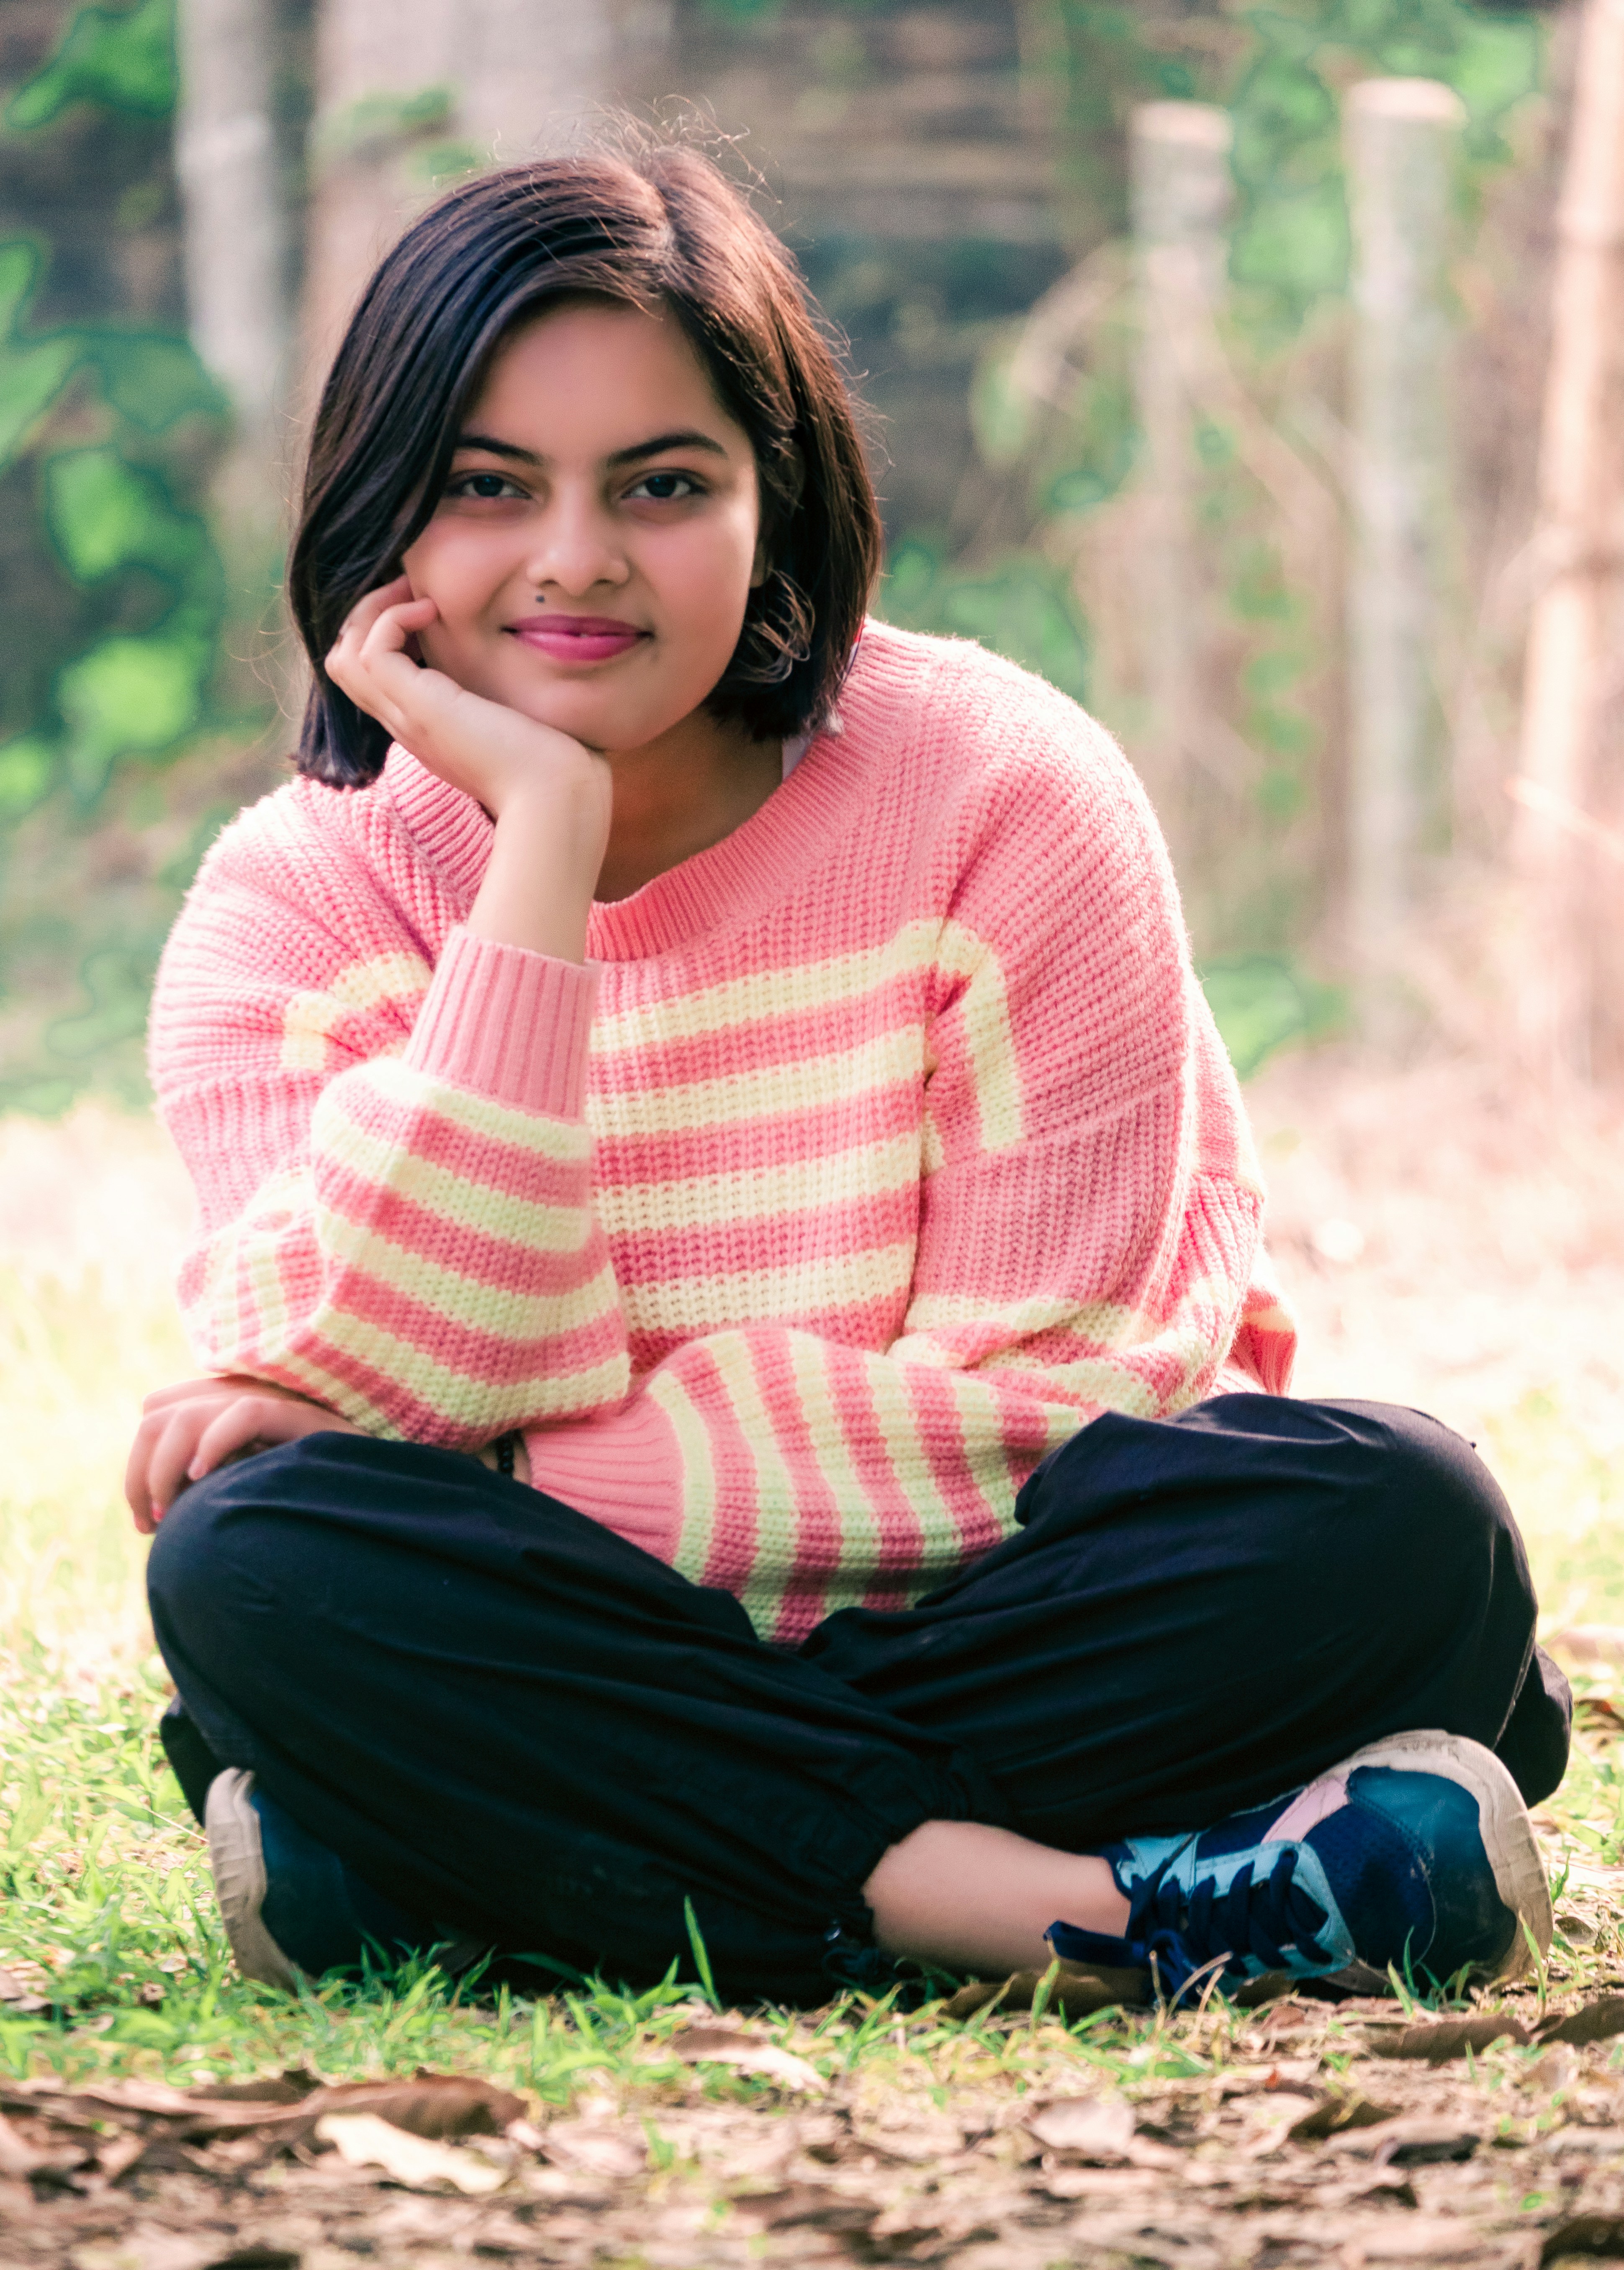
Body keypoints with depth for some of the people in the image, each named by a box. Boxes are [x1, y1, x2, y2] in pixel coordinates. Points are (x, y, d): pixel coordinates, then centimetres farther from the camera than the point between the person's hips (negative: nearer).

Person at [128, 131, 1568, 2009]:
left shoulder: (996, 789, -8)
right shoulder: (294, 903, -3)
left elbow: (1039, 1391, -12)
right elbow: (432, 1387, -19)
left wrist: (510, 1482, -19)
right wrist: (545, 833, -22)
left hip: (977, 1619, 0)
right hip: (578, 1659, 1)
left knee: (1393, 1528, -28)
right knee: (250, 1559, -29)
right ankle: (1079, 1909, -33)